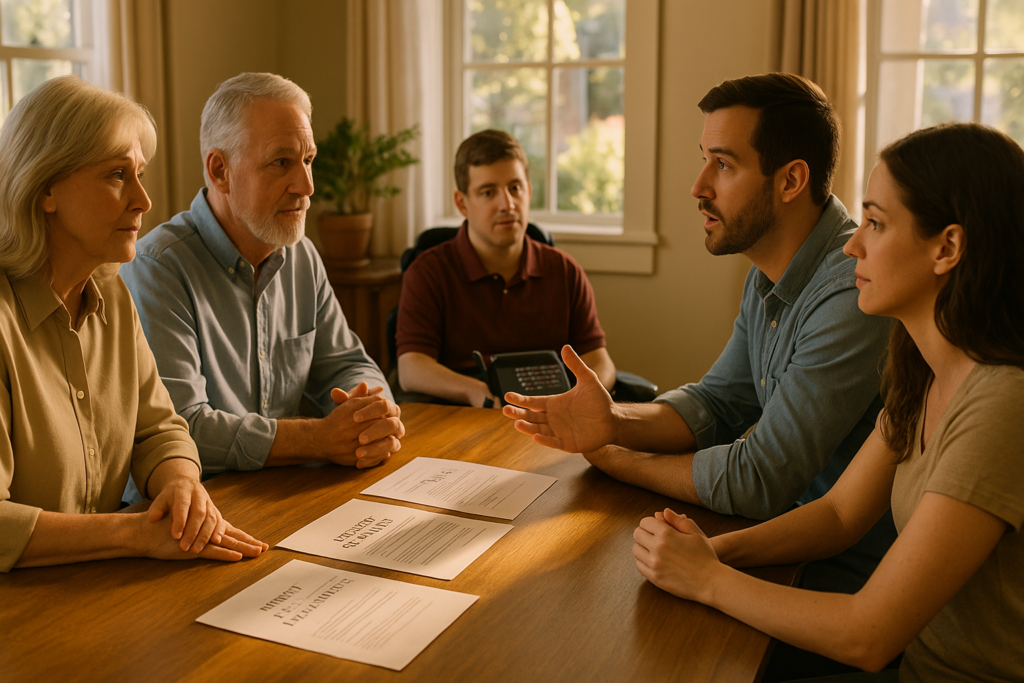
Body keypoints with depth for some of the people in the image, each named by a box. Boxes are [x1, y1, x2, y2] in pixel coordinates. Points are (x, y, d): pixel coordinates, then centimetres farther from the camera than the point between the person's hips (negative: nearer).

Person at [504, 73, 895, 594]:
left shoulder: (852, 297, -28)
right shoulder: (769, 278, 4)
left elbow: (755, 481, -26)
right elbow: (717, 403, 8)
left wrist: (615, 460, -12)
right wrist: (614, 423, -12)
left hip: (848, 581, -7)